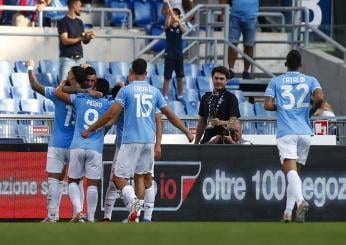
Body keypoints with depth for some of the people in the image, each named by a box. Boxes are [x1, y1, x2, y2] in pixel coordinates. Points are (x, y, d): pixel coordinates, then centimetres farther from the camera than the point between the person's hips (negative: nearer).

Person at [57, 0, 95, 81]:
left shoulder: (79, 22, 15)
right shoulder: (63, 22, -5)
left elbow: (85, 41, 13)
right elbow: (65, 41, -14)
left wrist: (88, 37, -10)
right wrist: (80, 38, -23)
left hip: (79, 58, 6)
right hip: (67, 58, -6)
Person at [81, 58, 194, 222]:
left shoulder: (126, 90, -4)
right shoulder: (154, 91, 8)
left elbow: (112, 114, -11)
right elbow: (169, 114, 8)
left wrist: (90, 130, -3)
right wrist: (187, 132, 18)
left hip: (131, 141, -4)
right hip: (149, 141, 4)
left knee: (119, 177, -1)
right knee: (140, 176, 15)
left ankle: (133, 203, -27)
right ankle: (136, 215, 9)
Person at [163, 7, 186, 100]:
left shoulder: (179, 26, 4)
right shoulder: (168, 27, -1)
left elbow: (183, 30, -20)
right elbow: (167, 24, -24)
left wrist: (178, 21, -40)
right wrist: (169, 14, -43)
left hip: (179, 55, 2)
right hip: (169, 55, -2)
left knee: (180, 77, 8)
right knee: (167, 78, -3)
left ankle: (180, 96, 18)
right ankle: (165, 96, -2)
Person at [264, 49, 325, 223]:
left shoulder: (276, 81, 7)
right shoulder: (310, 80, 9)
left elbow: (268, 105, -3)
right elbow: (319, 97, -9)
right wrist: (313, 106, 13)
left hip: (285, 132, -3)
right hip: (305, 132, 3)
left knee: (291, 171, -17)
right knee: (295, 173, 15)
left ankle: (300, 201, -42)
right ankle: (288, 212, 12)